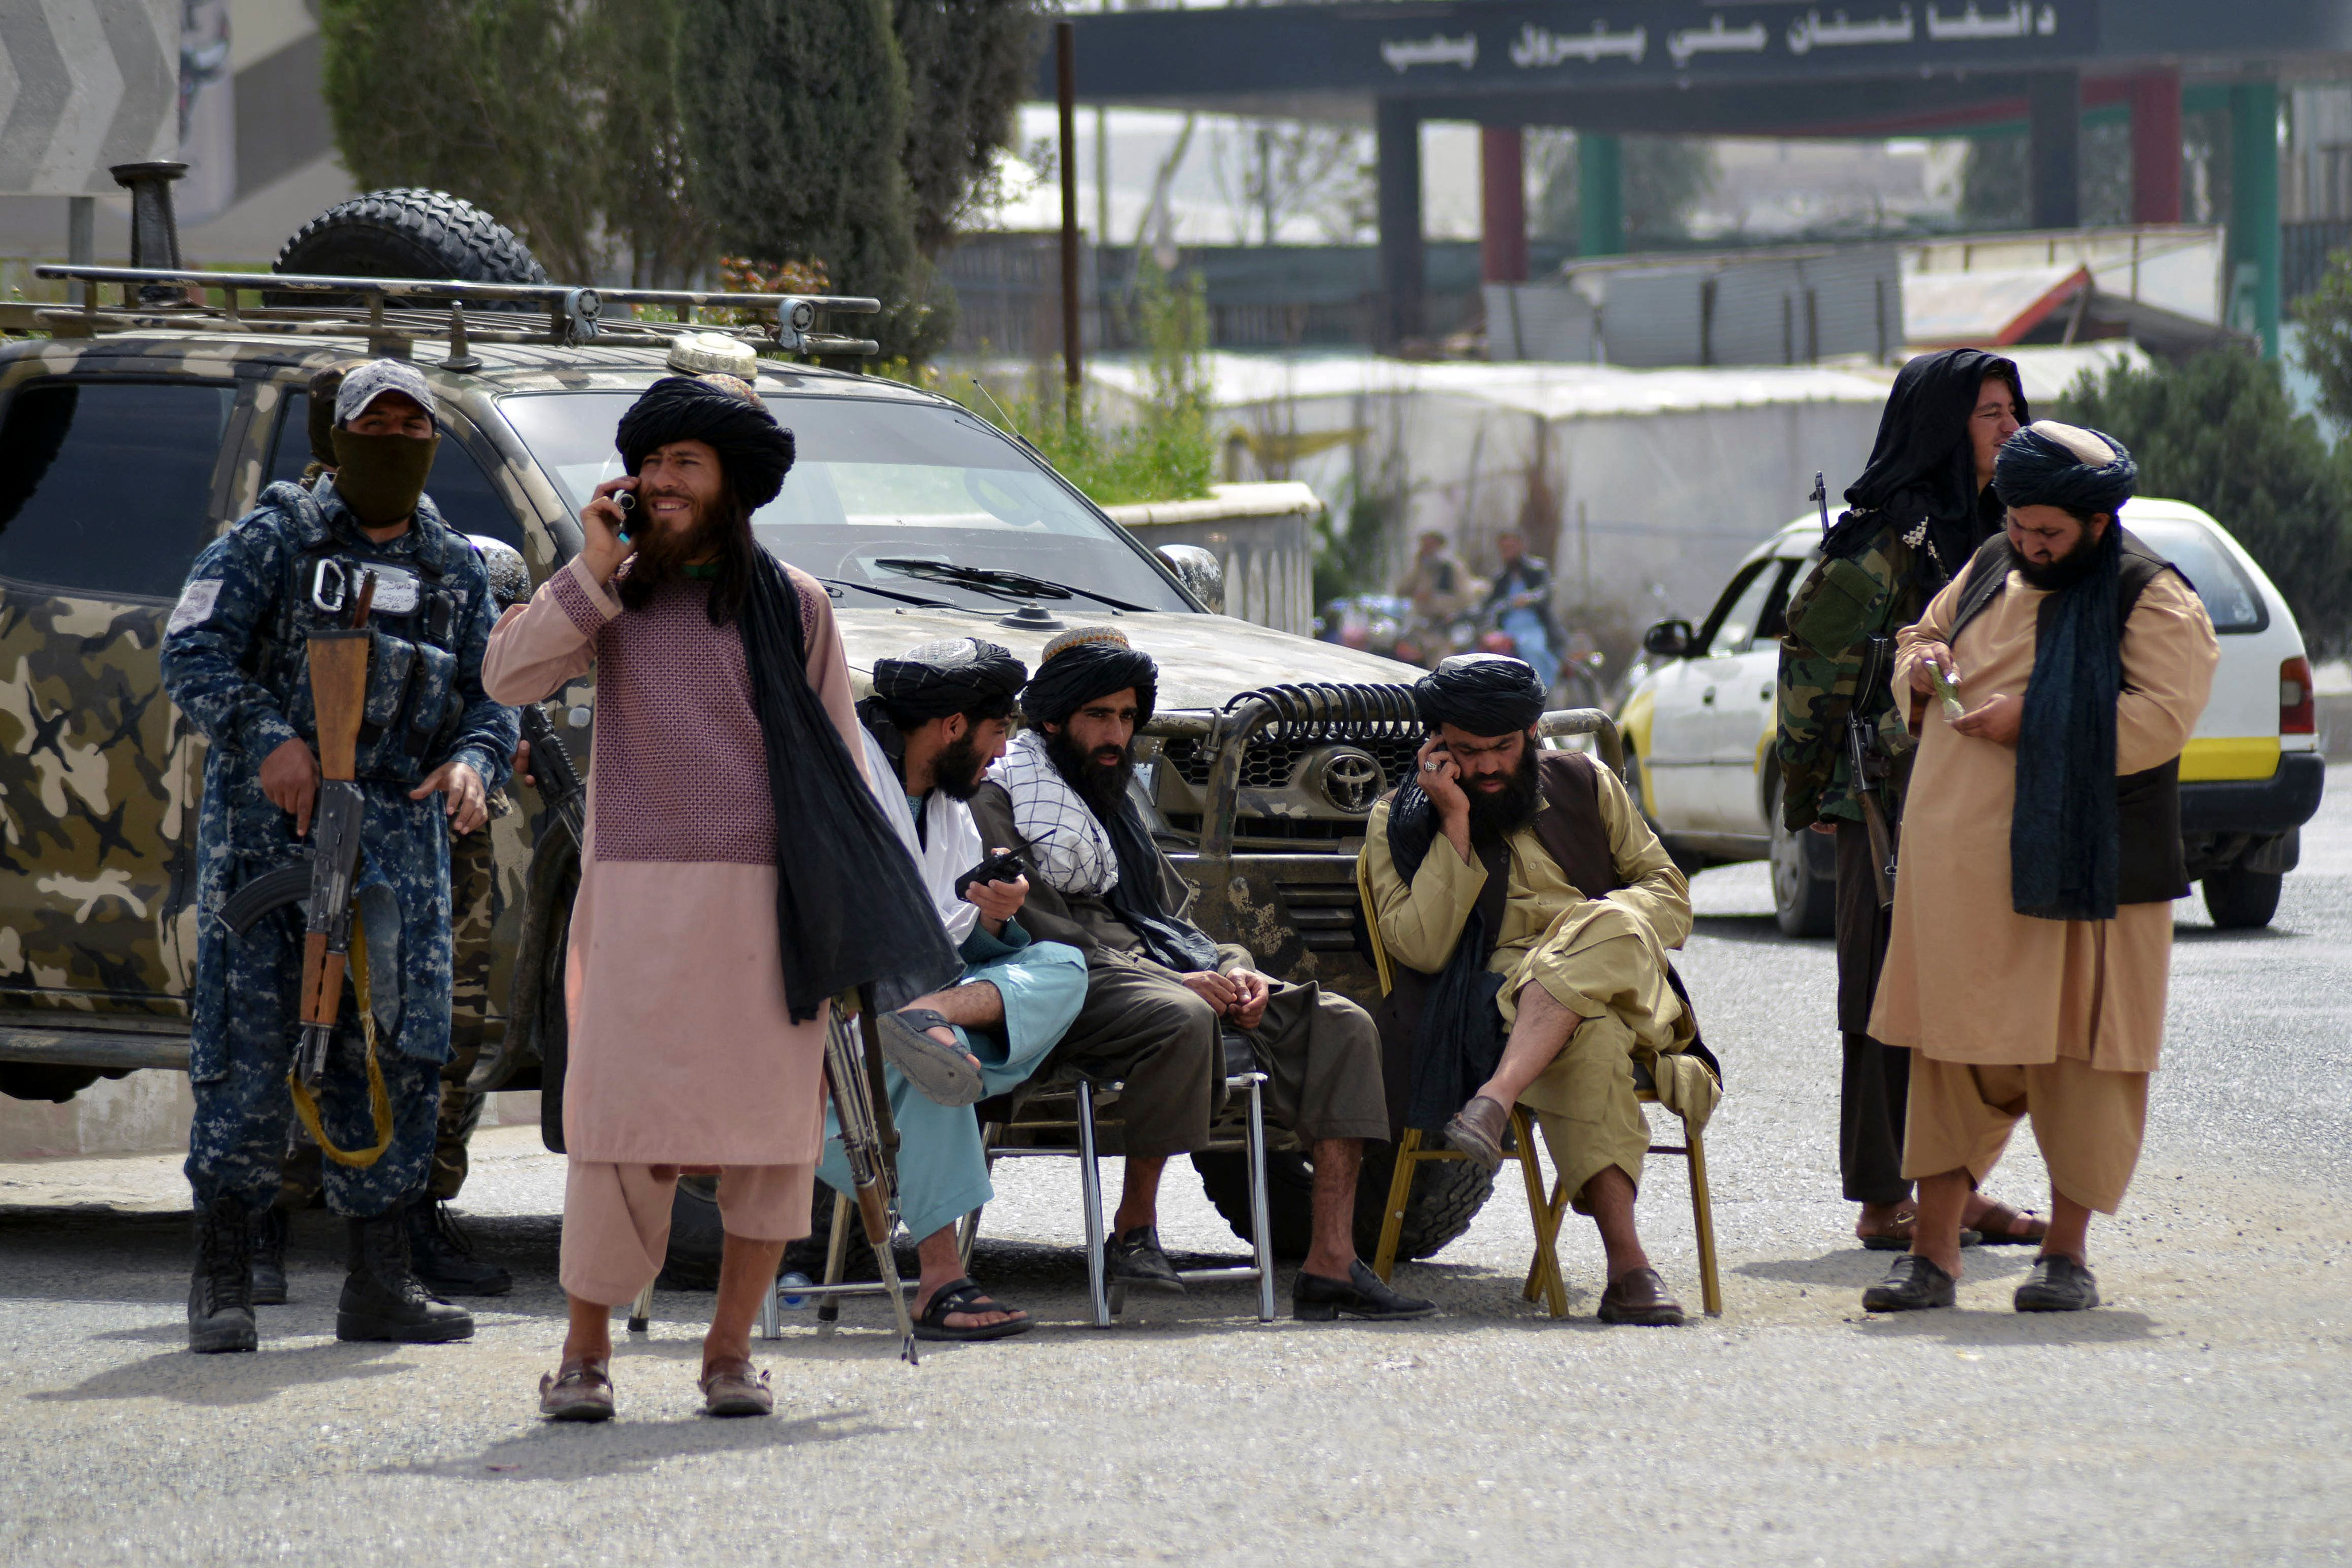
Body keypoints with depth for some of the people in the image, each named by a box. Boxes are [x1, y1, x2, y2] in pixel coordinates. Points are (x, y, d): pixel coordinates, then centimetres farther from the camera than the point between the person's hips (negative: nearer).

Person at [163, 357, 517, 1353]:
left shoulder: (457, 573, 16)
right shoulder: (273, 541, 2)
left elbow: (492, 702, 16)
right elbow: (191, 653, -6)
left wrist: (472, 764, -7)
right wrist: (271, 738, -20)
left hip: (399, 837, 4)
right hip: (268, 829, -4)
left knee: (397, 1055, 2)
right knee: (247, 1047, -7)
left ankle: (380, 1284, 9)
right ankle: (222, 1282, -2)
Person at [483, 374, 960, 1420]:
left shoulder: (794, 606, 8)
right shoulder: (611, 599, 11)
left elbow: (839, 767, 9)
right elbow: (508, 676, -3)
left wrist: (846, 923, 5)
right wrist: (595, 570, -8)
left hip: (765, 900, 0)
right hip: (638, 893, 0)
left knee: (768, 1133, 0)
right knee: (617, 1127, -6)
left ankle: (730, 1351, 11)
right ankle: (585, 1353, 3)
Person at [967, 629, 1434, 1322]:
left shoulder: (1117, 802, 30)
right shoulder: (999, 801, 2)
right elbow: (1034, 932, -11)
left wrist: (1234, 971, 3)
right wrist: (1180, 981, -20)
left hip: (1159, 969, 8)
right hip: (1076, 989, -8)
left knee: (1342, 1026, -12)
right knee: (1182, 1021, -41)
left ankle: (1332, 1263, -22)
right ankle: (1134, 1232, -24)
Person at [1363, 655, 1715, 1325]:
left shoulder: (1582, 785, 19)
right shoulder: (1398, 822, 11)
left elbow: (1669, 894, 16)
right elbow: (1421, 948, -3)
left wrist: (1602, 931, -7)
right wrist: (1455, 824, -6)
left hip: (1624, 991, 3)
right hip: (1489, 1007, -3)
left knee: (1610, 928, -36)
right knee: (1589, 1036, -40)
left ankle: (1495, 1102, -50)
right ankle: (1626, 1264, -50)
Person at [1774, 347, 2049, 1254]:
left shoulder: (1992, 532, 14)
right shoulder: (1885, 540, -11)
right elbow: (1814, 660, -10)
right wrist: (1814, 795, -9)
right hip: (1896, 798, -8)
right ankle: (1882, 1201, 1)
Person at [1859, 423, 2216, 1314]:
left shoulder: (2151, 600, -5)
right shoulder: (1991, 571, 15)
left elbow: (2162, 716, -16)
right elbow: (1923, 635, 29)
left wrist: (2033, 721, -18)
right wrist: (1921, 664, 4)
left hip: (2077, 871, -5)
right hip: (1961, 864, 5)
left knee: (2077, 1056, 0)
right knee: (1951, 1050, 5)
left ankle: (2068, 1253, 10)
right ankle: (1932, 1251, 8)